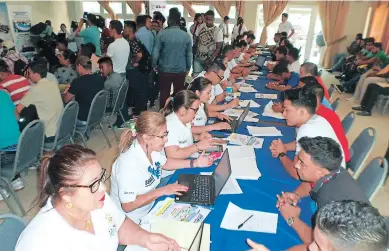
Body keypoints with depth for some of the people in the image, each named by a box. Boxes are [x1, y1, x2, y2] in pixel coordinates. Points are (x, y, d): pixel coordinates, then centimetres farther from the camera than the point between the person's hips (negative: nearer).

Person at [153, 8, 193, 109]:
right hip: (181, 70, 1)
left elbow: (156, 52, -6)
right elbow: (189, 54, 0)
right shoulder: (186, 35, -5)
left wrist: (154, 65, 9)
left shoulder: (162, 34, -9)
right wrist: (188, 68, 12)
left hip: (165, 69, -1)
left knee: (164, 93, 11)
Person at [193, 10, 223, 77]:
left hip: (210, 59, -3)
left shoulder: (218, 31, -11)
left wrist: (210, 59, -17)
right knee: (196, 76, 1)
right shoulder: (200, 27, 0)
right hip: (198, 58, 3)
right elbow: (196, 40, 9)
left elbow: (218, 48, -9)